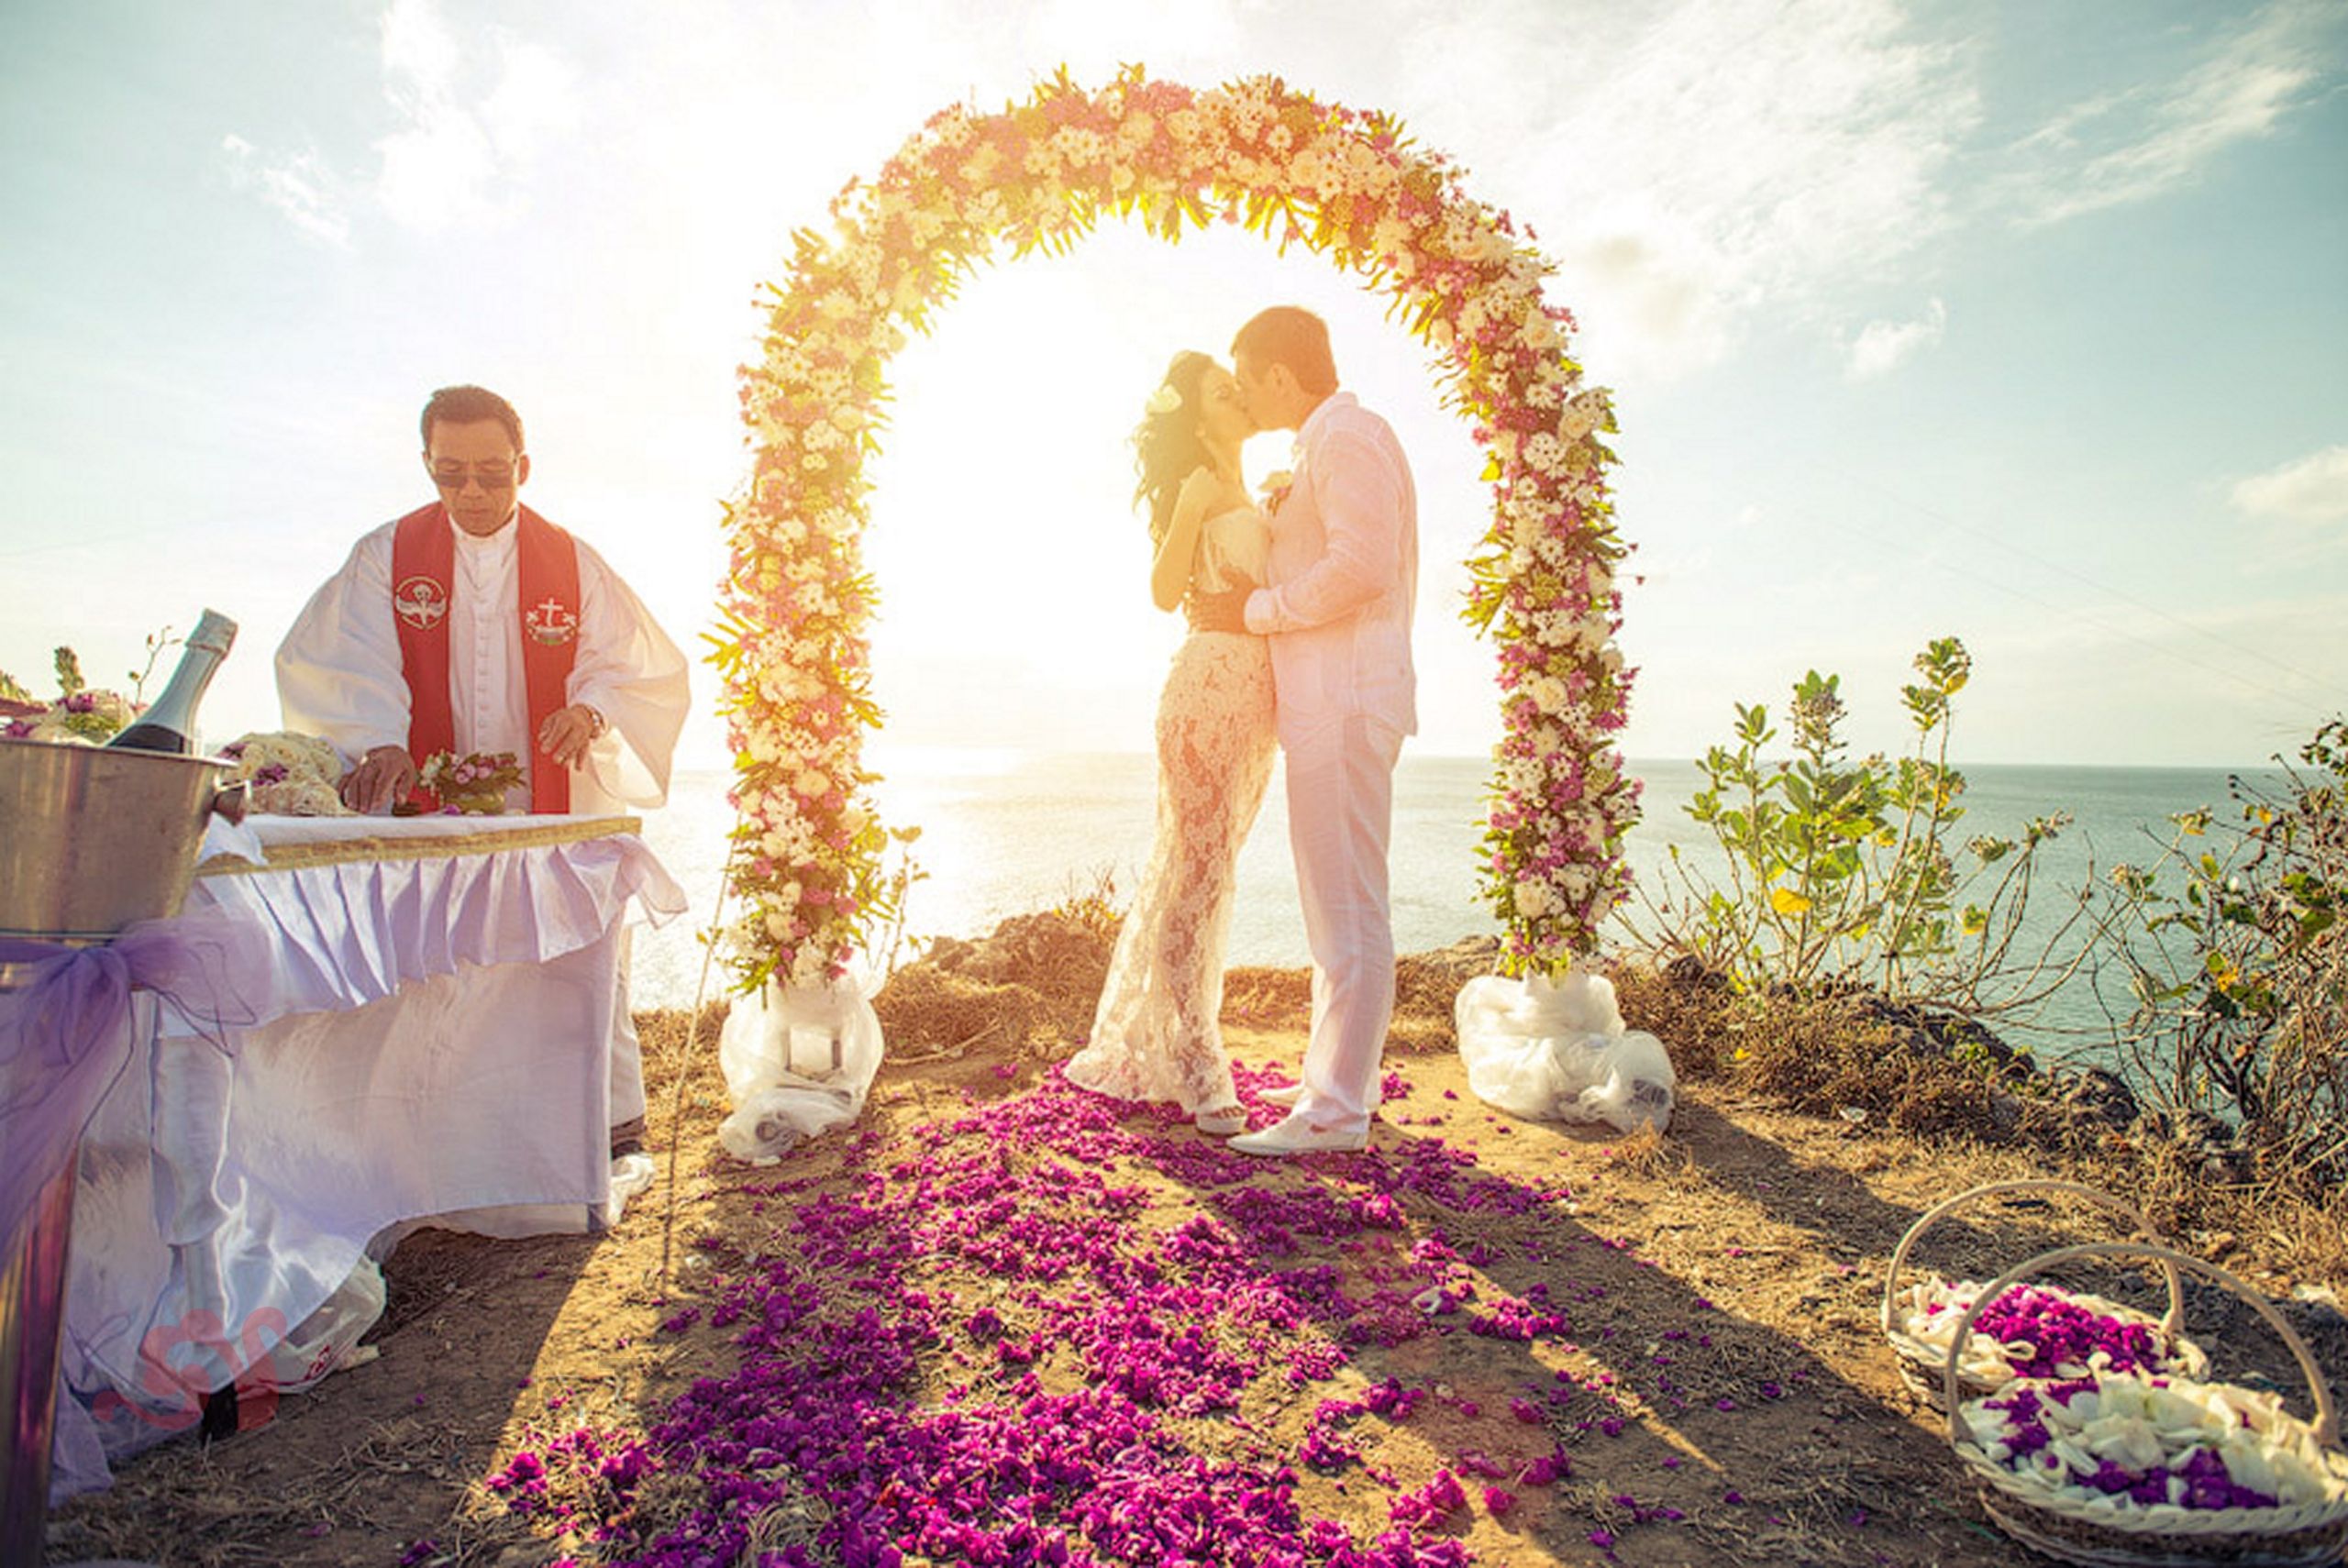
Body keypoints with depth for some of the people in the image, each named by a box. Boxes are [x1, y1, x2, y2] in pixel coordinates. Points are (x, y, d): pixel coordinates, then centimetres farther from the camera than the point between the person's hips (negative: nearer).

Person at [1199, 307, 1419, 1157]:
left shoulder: (1348, 435, -7)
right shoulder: (1330, 442, 24)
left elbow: (1361, 567, -20)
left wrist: (1256, 609, -11)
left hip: (1345, 696, -11)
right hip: (1329, 700, 11)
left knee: (1347, 905, -9)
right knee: (1334, 902, 13)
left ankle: (1336, 1110, -5)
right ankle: (1338, 1077, 22)